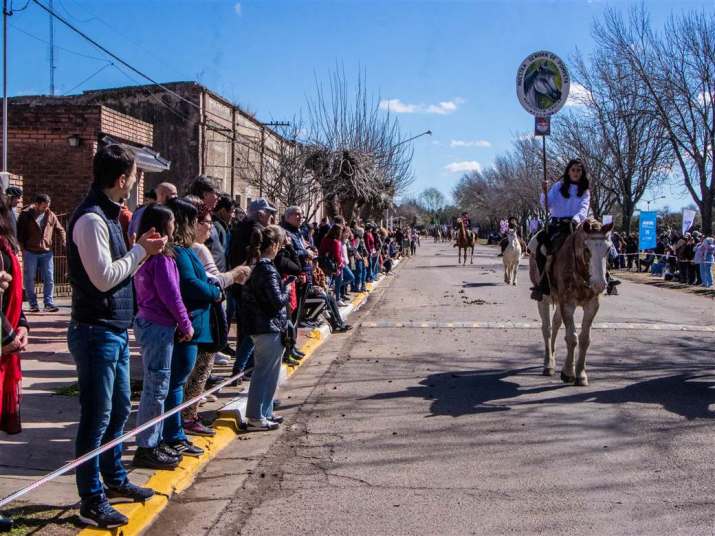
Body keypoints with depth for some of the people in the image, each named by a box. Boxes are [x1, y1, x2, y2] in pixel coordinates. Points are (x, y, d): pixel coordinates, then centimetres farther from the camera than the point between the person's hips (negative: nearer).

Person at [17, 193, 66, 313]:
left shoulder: (51, 215, 5)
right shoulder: (26, 215, -2)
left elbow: (60, 230, 9)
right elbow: (19, 232, 2)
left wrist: (64, 241, -9)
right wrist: (23, 248, -4)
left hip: (46, 253, 2)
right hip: (30, 252, -2)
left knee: (49, 279, -3)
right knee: (29, 279, 4)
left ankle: (49, 304, -1)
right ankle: (33, 304, 13)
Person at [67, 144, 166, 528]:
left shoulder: (106, 214, 12)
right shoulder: (91, 218, -18)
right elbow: (104, 277, -23)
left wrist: (143, 249, 4)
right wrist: (141, 250, -13)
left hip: (115, 331, 10)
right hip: (96, 333, -10)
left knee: (119, 409, 20)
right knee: (96, 417, -1)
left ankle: (114, 479, 36)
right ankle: (91, 502, 10)